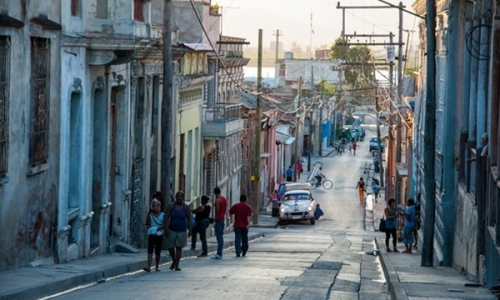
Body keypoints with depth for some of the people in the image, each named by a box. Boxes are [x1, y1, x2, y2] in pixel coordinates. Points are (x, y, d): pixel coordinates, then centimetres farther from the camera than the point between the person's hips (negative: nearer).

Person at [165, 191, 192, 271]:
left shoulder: (185, 207, 0)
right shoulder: (171, 206, -1)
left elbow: (189, 219, 2)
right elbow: (167, 217, -2)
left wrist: (190, 229, -5)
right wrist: (166, 228, -12)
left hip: (182, 231, 0)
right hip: (172, 230, 0)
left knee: (179, 248, -1)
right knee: (170, 247, 3)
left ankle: (177, 265, 4)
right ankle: (174, 261, 29)